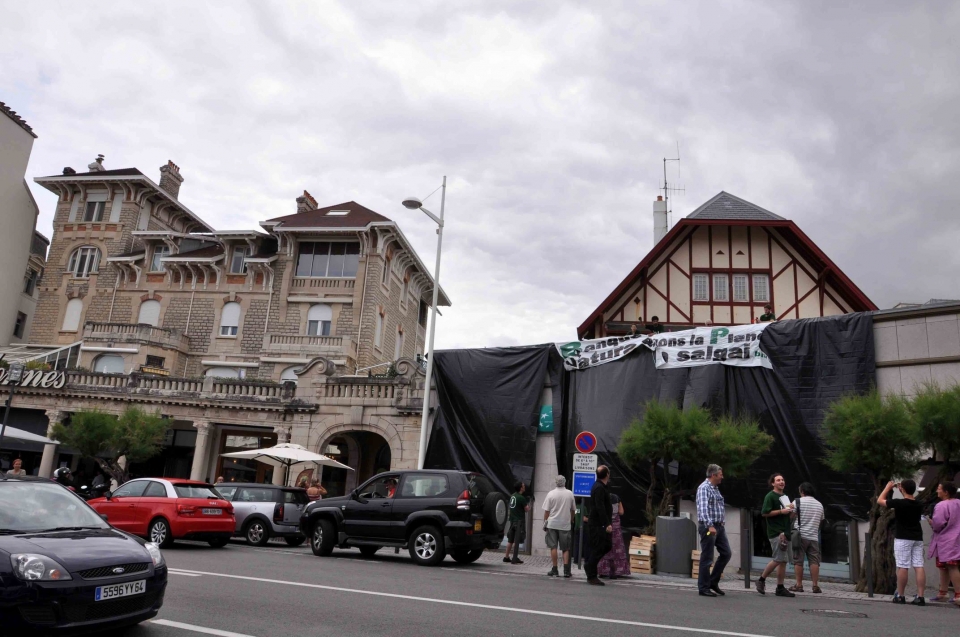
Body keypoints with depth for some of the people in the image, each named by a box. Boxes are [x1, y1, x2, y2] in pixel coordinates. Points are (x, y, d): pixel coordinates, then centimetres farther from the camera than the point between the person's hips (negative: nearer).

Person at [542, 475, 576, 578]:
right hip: (566, 524, 2)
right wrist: (571, 520, 26)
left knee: (553, 547, 4)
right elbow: (573, 510, 12)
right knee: (565, 548, 8)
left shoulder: (551, 494, -4)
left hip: (552, 524, -1)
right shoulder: (570, 494, 2)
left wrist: (545, 523, 7)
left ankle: (554, 570, 3)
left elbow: (546, 511, -3)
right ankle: (566, 570, -2)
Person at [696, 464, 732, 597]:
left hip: (719, 526, 9)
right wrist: (709, 526, -31)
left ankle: (713, 582, 19)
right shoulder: (704, 487, -12)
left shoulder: (716, 488, 16)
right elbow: (703, 508, -23)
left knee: (726, 553, 10)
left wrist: (722, 523, 17)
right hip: (708, 527, -9)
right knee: (707, 558, -3)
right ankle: (704, 588, 6)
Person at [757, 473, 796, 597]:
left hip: (785, 532, 8)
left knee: (782, 561, 7)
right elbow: (765, 513, -14)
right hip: (775, 532, -8)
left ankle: (780, 588, 10)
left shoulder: (785, 497, 21)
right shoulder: (770, 496, -6)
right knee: (780, 559, -13)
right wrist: (781, 511, -16)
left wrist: (791, 510, 6)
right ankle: (761, 580, 0)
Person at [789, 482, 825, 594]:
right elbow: (821, 520, 22)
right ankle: (815, 585, -1)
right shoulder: (819, 504, 14)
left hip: (800, 535, -4)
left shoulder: (797, 502, -2)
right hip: (814, 536, 4)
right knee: (814, 561, 4)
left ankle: (799, 585, 2)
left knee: (798, 561, 1)